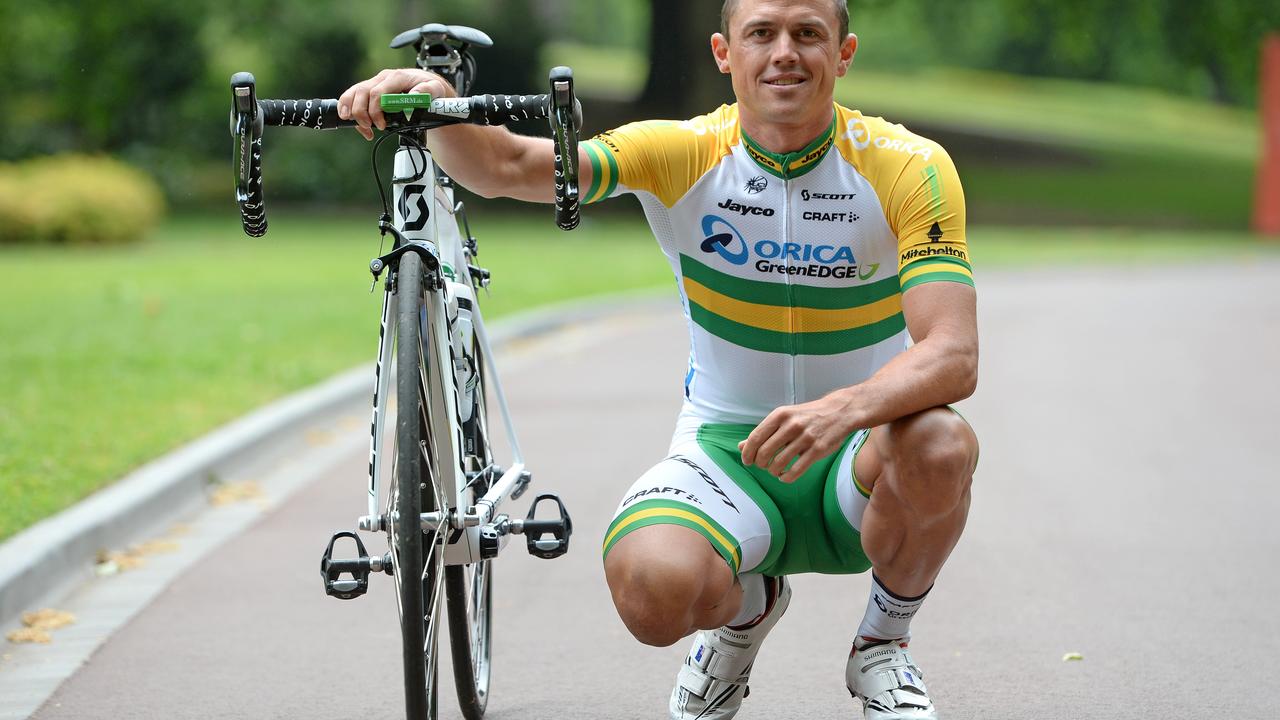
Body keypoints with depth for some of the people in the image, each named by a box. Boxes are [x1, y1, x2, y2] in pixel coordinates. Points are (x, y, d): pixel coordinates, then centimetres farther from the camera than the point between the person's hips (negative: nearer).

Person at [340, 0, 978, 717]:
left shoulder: (910, 167, -12)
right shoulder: (683, 154, -9)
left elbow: (953, 355, -23)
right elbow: (509, 166, -21)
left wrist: (845, 408, -43)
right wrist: (436, 103, -43)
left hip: (858, 462, 0)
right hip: (724, 452, 0)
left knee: (939, 445, -36)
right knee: (653, 588, -32)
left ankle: (884, 644, -3)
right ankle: (746, 607, 9)